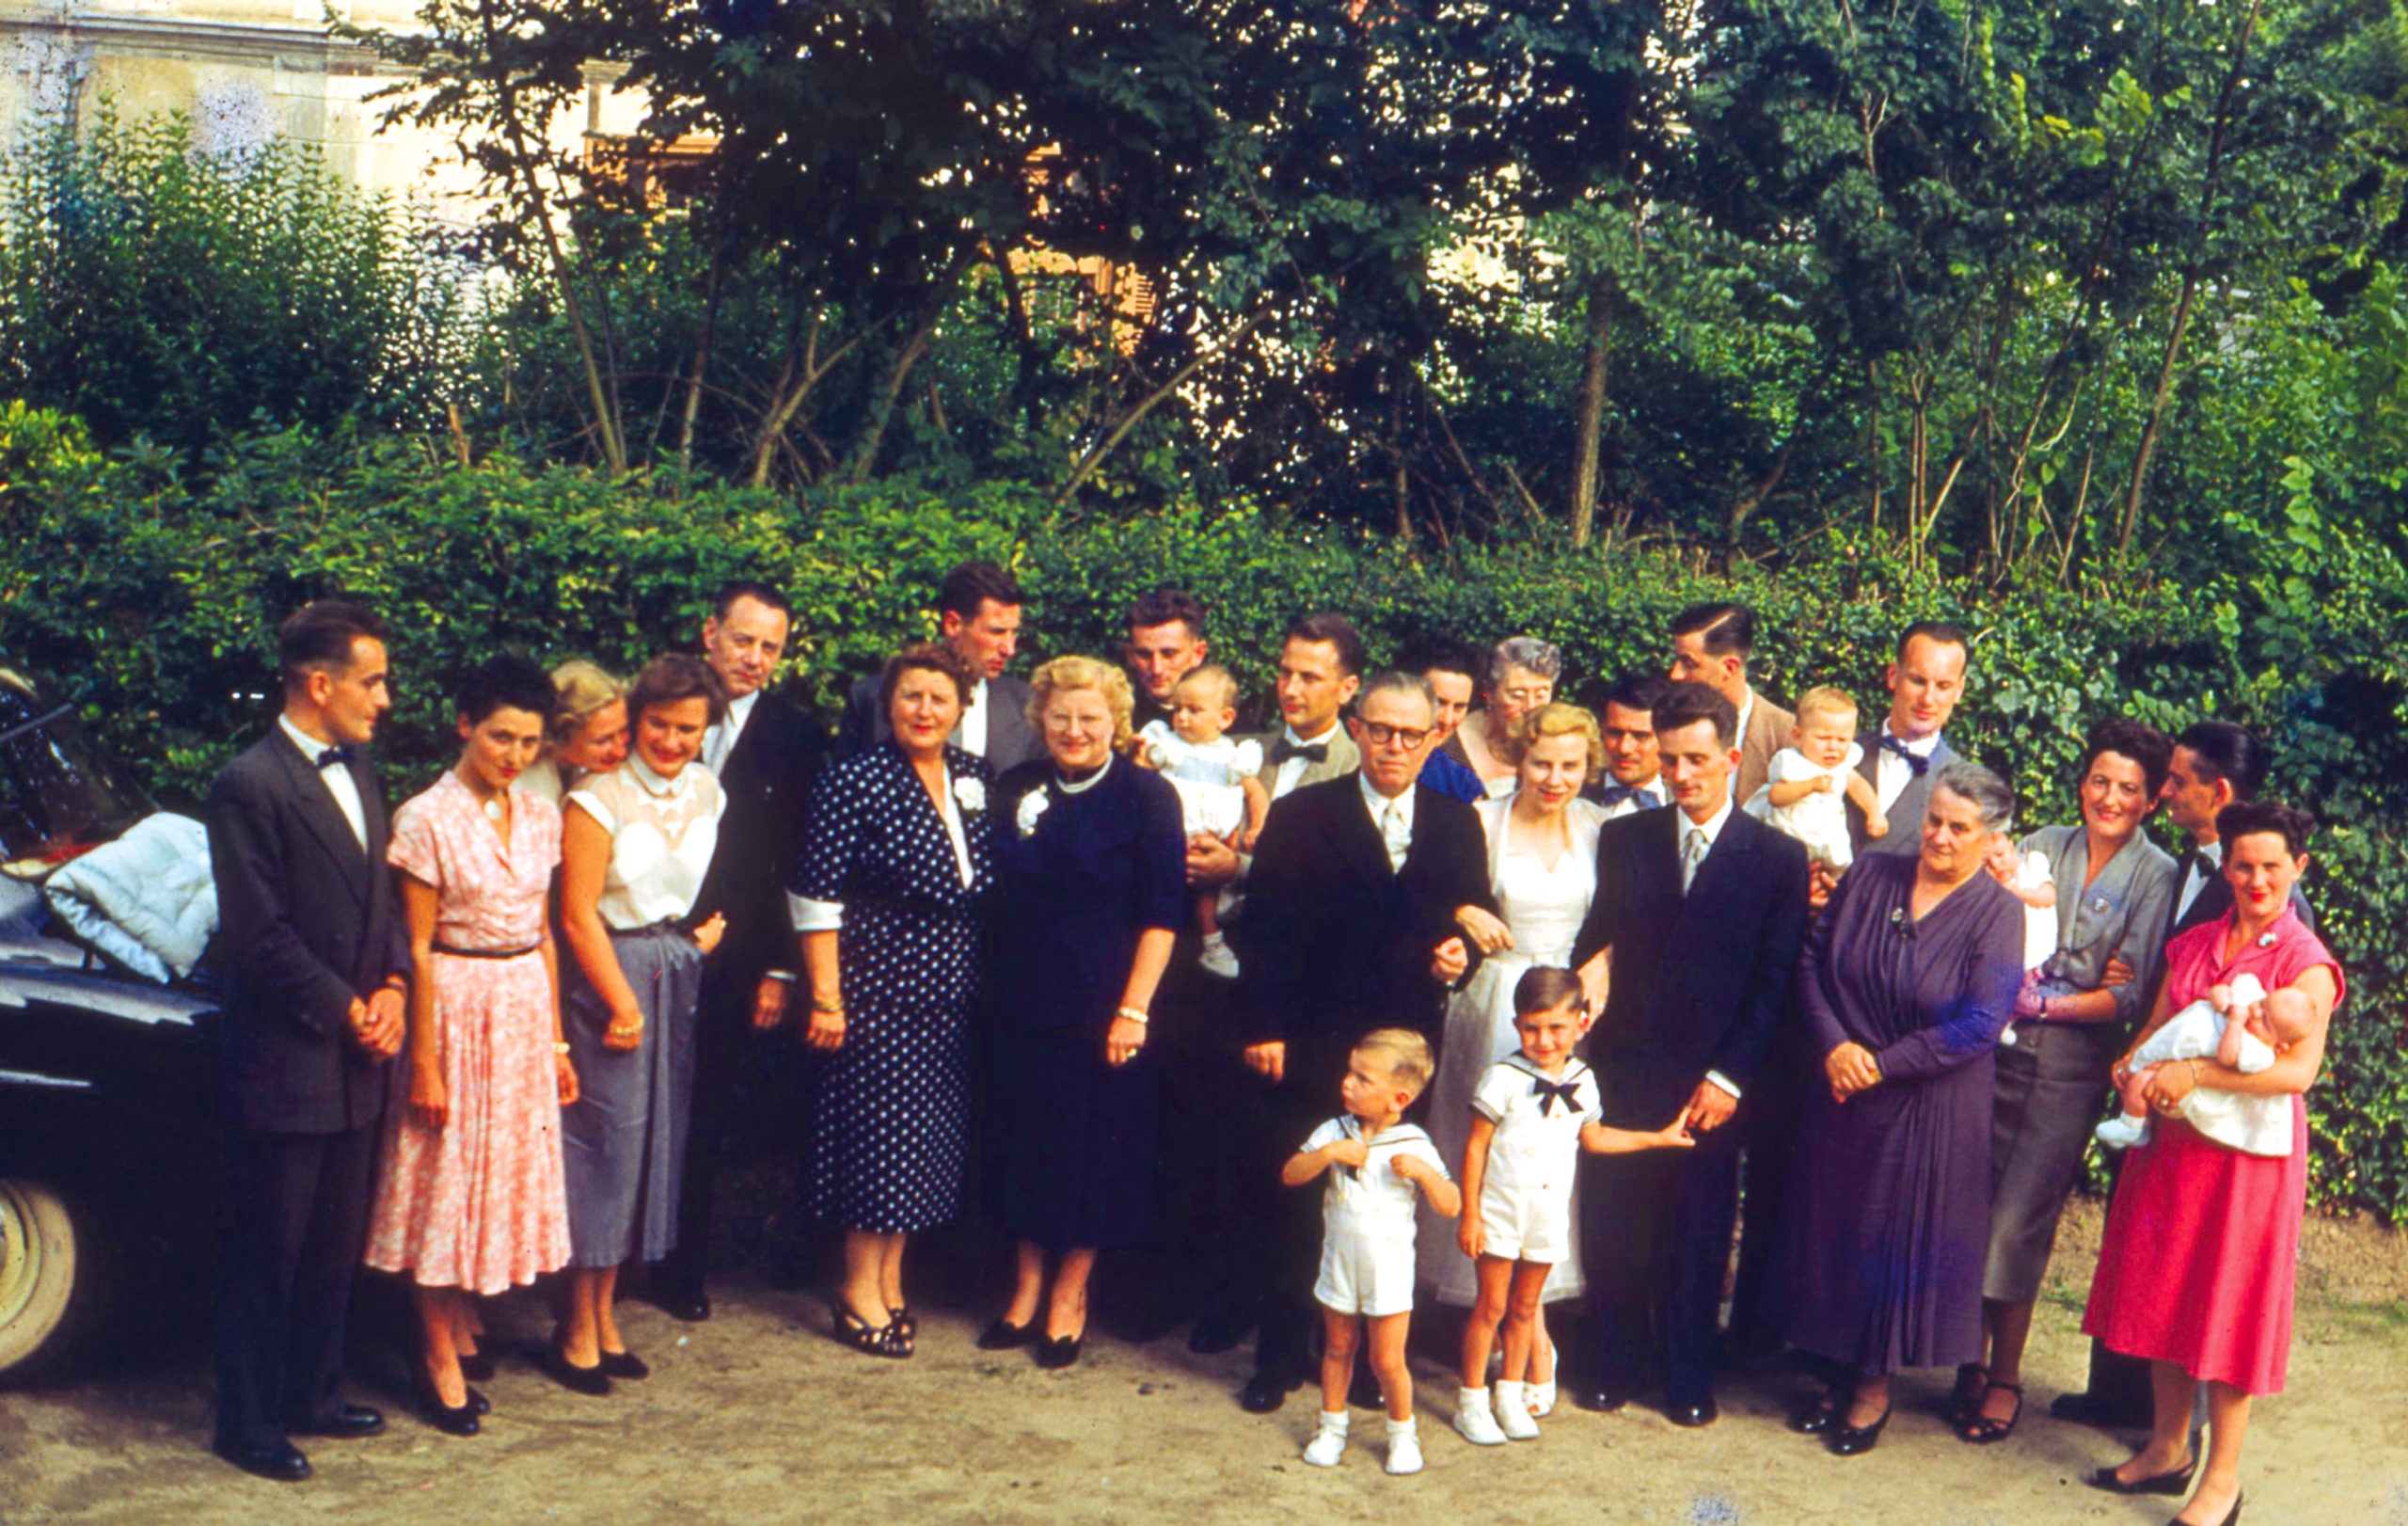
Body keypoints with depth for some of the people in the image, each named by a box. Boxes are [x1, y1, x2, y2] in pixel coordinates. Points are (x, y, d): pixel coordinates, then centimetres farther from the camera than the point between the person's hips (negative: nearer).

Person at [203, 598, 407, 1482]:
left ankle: (311, 1396, 33)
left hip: (353, 1062, 8)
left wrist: (391, 987, 0)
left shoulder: (358, 771, 10)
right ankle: (250, 1425, 20)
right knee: (265, 1254, 6)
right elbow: (259, 938, -18)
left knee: (334, 1248, 18)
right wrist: (347, 1011, -13)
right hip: (282, 1065, -8)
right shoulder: (250, 787, -17)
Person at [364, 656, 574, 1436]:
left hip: (525, 1013, 6)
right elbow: (417, 948, -11)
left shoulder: (539, 816, 5)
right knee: (444, 1176, 3)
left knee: (507, 1172, 13)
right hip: (457, 1012, -6)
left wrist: (555, 1039, 10)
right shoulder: (425, 820, -11)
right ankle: (439, 1355, 15)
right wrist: (424, 1059, -12)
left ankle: (463, 1323, 32)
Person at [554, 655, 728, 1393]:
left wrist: (713, 928, 1)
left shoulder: (707, 793, 7)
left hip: (679, 972, 6)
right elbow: (578, 915, -13)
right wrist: (623, 1003, -12)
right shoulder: (599, 797, -12)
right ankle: (579, 1328, 10)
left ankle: (605, 1313, 21)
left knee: (656, 1137, 9)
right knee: (603, 1137, -3)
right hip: (608, 972, -6)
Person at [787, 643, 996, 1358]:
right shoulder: (854, 782, -9)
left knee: (929, 1134, 10)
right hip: (879, 985, -6)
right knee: (880, 1130, -2)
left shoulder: (977, 779, 7)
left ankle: (890, 1279, 24)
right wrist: (826, 997, -14)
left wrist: (986, 983, 9)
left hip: (954, 994, 6)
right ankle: (861, 1292, 13)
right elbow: (818, 898, -11)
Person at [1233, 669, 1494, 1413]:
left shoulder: (1457, 826, 9)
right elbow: (1266, 929, -3)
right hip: (1306, 1046, -2)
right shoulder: (1300, 816, 0)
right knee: (1289, 1199, 5)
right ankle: (1280, 1356, 18)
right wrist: (1262, 1028, -9)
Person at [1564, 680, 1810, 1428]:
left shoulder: (1776, 856, 0)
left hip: (1710, 1080, -2)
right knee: (1610, 1226, 5)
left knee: (1698, 1236, 7)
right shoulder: (1623, 839, 7)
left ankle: (1689, 1380, 23)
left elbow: (1774, 981, -2)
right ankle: (1615, 1365, 23)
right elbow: (1594, 945, 8)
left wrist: (1728, 1076, -7)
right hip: (1622, 1066, 2)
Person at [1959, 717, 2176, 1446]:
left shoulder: (2156, 876, 0)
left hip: (2072, 1070, -3)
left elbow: (2130, 997, -6)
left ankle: (2006, 1376, 11)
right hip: (1999, 1051, 3)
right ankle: (1973, 1354, 17)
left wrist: (2045, 1001, -13)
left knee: (2018, 1217, -4)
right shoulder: (2041, 846, 8)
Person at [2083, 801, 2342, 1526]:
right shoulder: (2193, 945, 10)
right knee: (2165, 1293, 12)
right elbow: (2154, 1030, 11)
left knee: (2229, 1303, 0)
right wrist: (2139, 1074, -10)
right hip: (2172, 1140, 6)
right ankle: (2169, 1447, 27)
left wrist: (2196, 1073, -25)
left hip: (2250, 1148, -6)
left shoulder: (2306, 963, -9)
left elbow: (2298, 1070, -19)